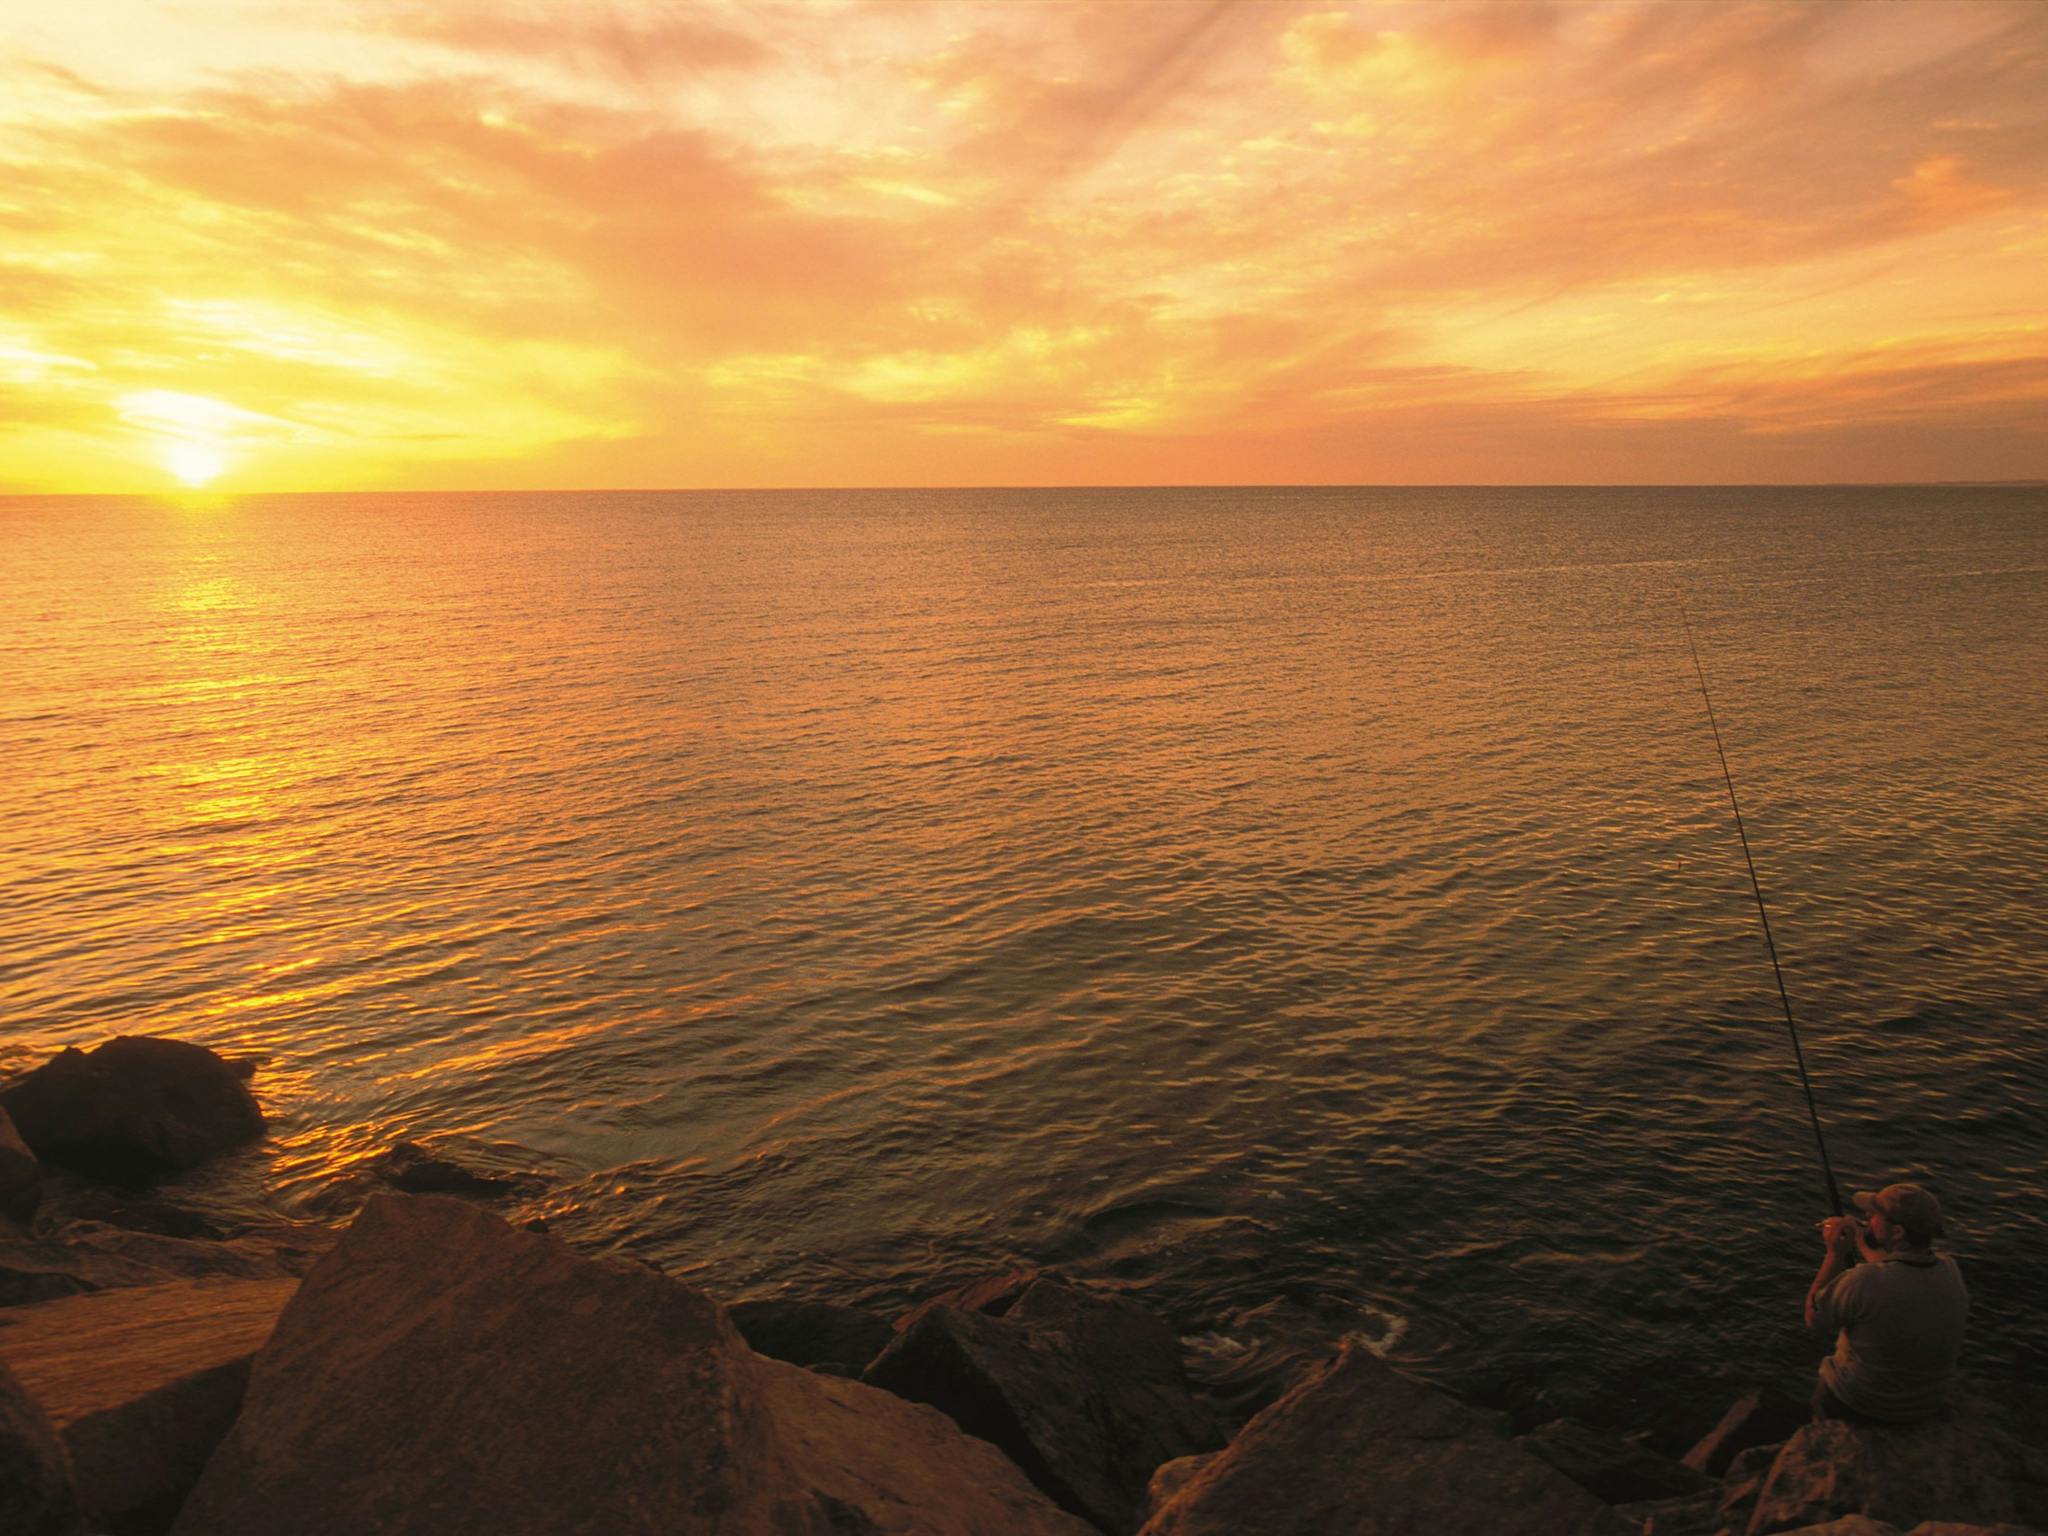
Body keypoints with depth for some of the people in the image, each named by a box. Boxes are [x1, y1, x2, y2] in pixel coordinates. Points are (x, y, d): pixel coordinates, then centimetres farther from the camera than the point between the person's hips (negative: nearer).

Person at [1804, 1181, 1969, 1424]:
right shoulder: (1950, 1271, -15)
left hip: (1860, 1409, -5)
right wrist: (1858, 1241, 13)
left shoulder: (1863, 1281, -34)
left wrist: (1835, 1253, -13)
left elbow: (1813, 1318, -16)